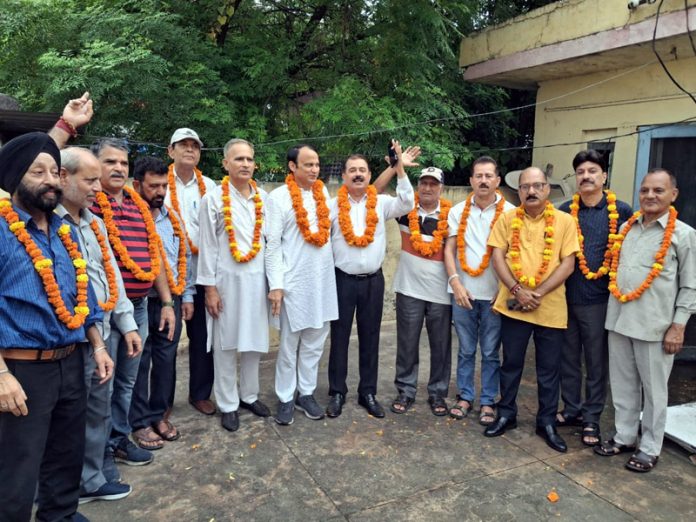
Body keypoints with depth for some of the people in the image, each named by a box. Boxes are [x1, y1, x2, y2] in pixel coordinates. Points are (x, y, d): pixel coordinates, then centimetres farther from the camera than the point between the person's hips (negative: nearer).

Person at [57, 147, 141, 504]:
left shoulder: (94, 222, 12)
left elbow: (111, 273, 15)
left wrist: (127, 323, 13)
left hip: (99, 336, 8)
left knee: (99, 411, 18)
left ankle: (90, 480, 35)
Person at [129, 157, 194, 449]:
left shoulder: (172, 217, 10)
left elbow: (185, 258, 15)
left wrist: (186, 296, 13)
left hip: (171, 301, 5)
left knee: (166, 359, 13)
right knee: (139, 362, 6)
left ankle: (159, 414, 30)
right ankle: (140, 422, 22)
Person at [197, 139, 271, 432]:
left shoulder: (263, 198, 5)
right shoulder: (214, 199, -6)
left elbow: (269, 239, 10)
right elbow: (208, 246, -5)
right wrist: (209, 288, -7)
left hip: (257, 278, 4)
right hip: (227, 279, -3)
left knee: (254, 341, 12)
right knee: (226, 344, 6)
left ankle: (249, 395, 30)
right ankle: (228, 404, 20)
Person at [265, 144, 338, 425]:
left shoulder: (323, 193, 9)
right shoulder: (279, 197, -7)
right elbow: (272, 244, -9)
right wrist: (275, 285, -13)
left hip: (323, 280, 5)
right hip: (294, 283, -5)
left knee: (314, 343, 12)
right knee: (289, 345, 6)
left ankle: (306, 393, 26)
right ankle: (285, 399, 20)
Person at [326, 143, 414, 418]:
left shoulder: (381, 203, 2)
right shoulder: (333, 205, -2)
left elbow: (407, 204, -13)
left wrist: (400, 170, -19)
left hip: (373, 280, 2)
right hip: (343, 279, -1)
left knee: (370, 338, 11)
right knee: (339, 337, 8)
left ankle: (368, 392, 24)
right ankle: (337, 392, 22)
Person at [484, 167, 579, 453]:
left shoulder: (564, 221, 0)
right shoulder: (507, 219, 3)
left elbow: (567, 264, -5)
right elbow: (498, 257, -1)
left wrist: (539, 292, -15)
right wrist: (518, 290, -14)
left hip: (551, 308, 0)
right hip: (513, 305, 1)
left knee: (549, 368, 10)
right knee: (511, 363, 13)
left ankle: (547, 422, 26)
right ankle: (506, 414, 29)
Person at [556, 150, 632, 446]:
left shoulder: (621, 212, -2)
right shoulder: (564, 211, 4)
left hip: (599, 300, -2)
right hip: (565, 298, 3)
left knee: (596, 362, 9)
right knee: (568, 358, 13)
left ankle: (591, 418, 23)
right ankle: (571, 410, 29)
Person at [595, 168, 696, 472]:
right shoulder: (626, 228, 10)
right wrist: (613, 308, 10)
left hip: (655, 325, -4)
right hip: (619, 320, 5)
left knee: (653, 390, 7)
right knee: (623, 385, 14)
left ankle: (649, 448, 22)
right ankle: (624, 437, 29)